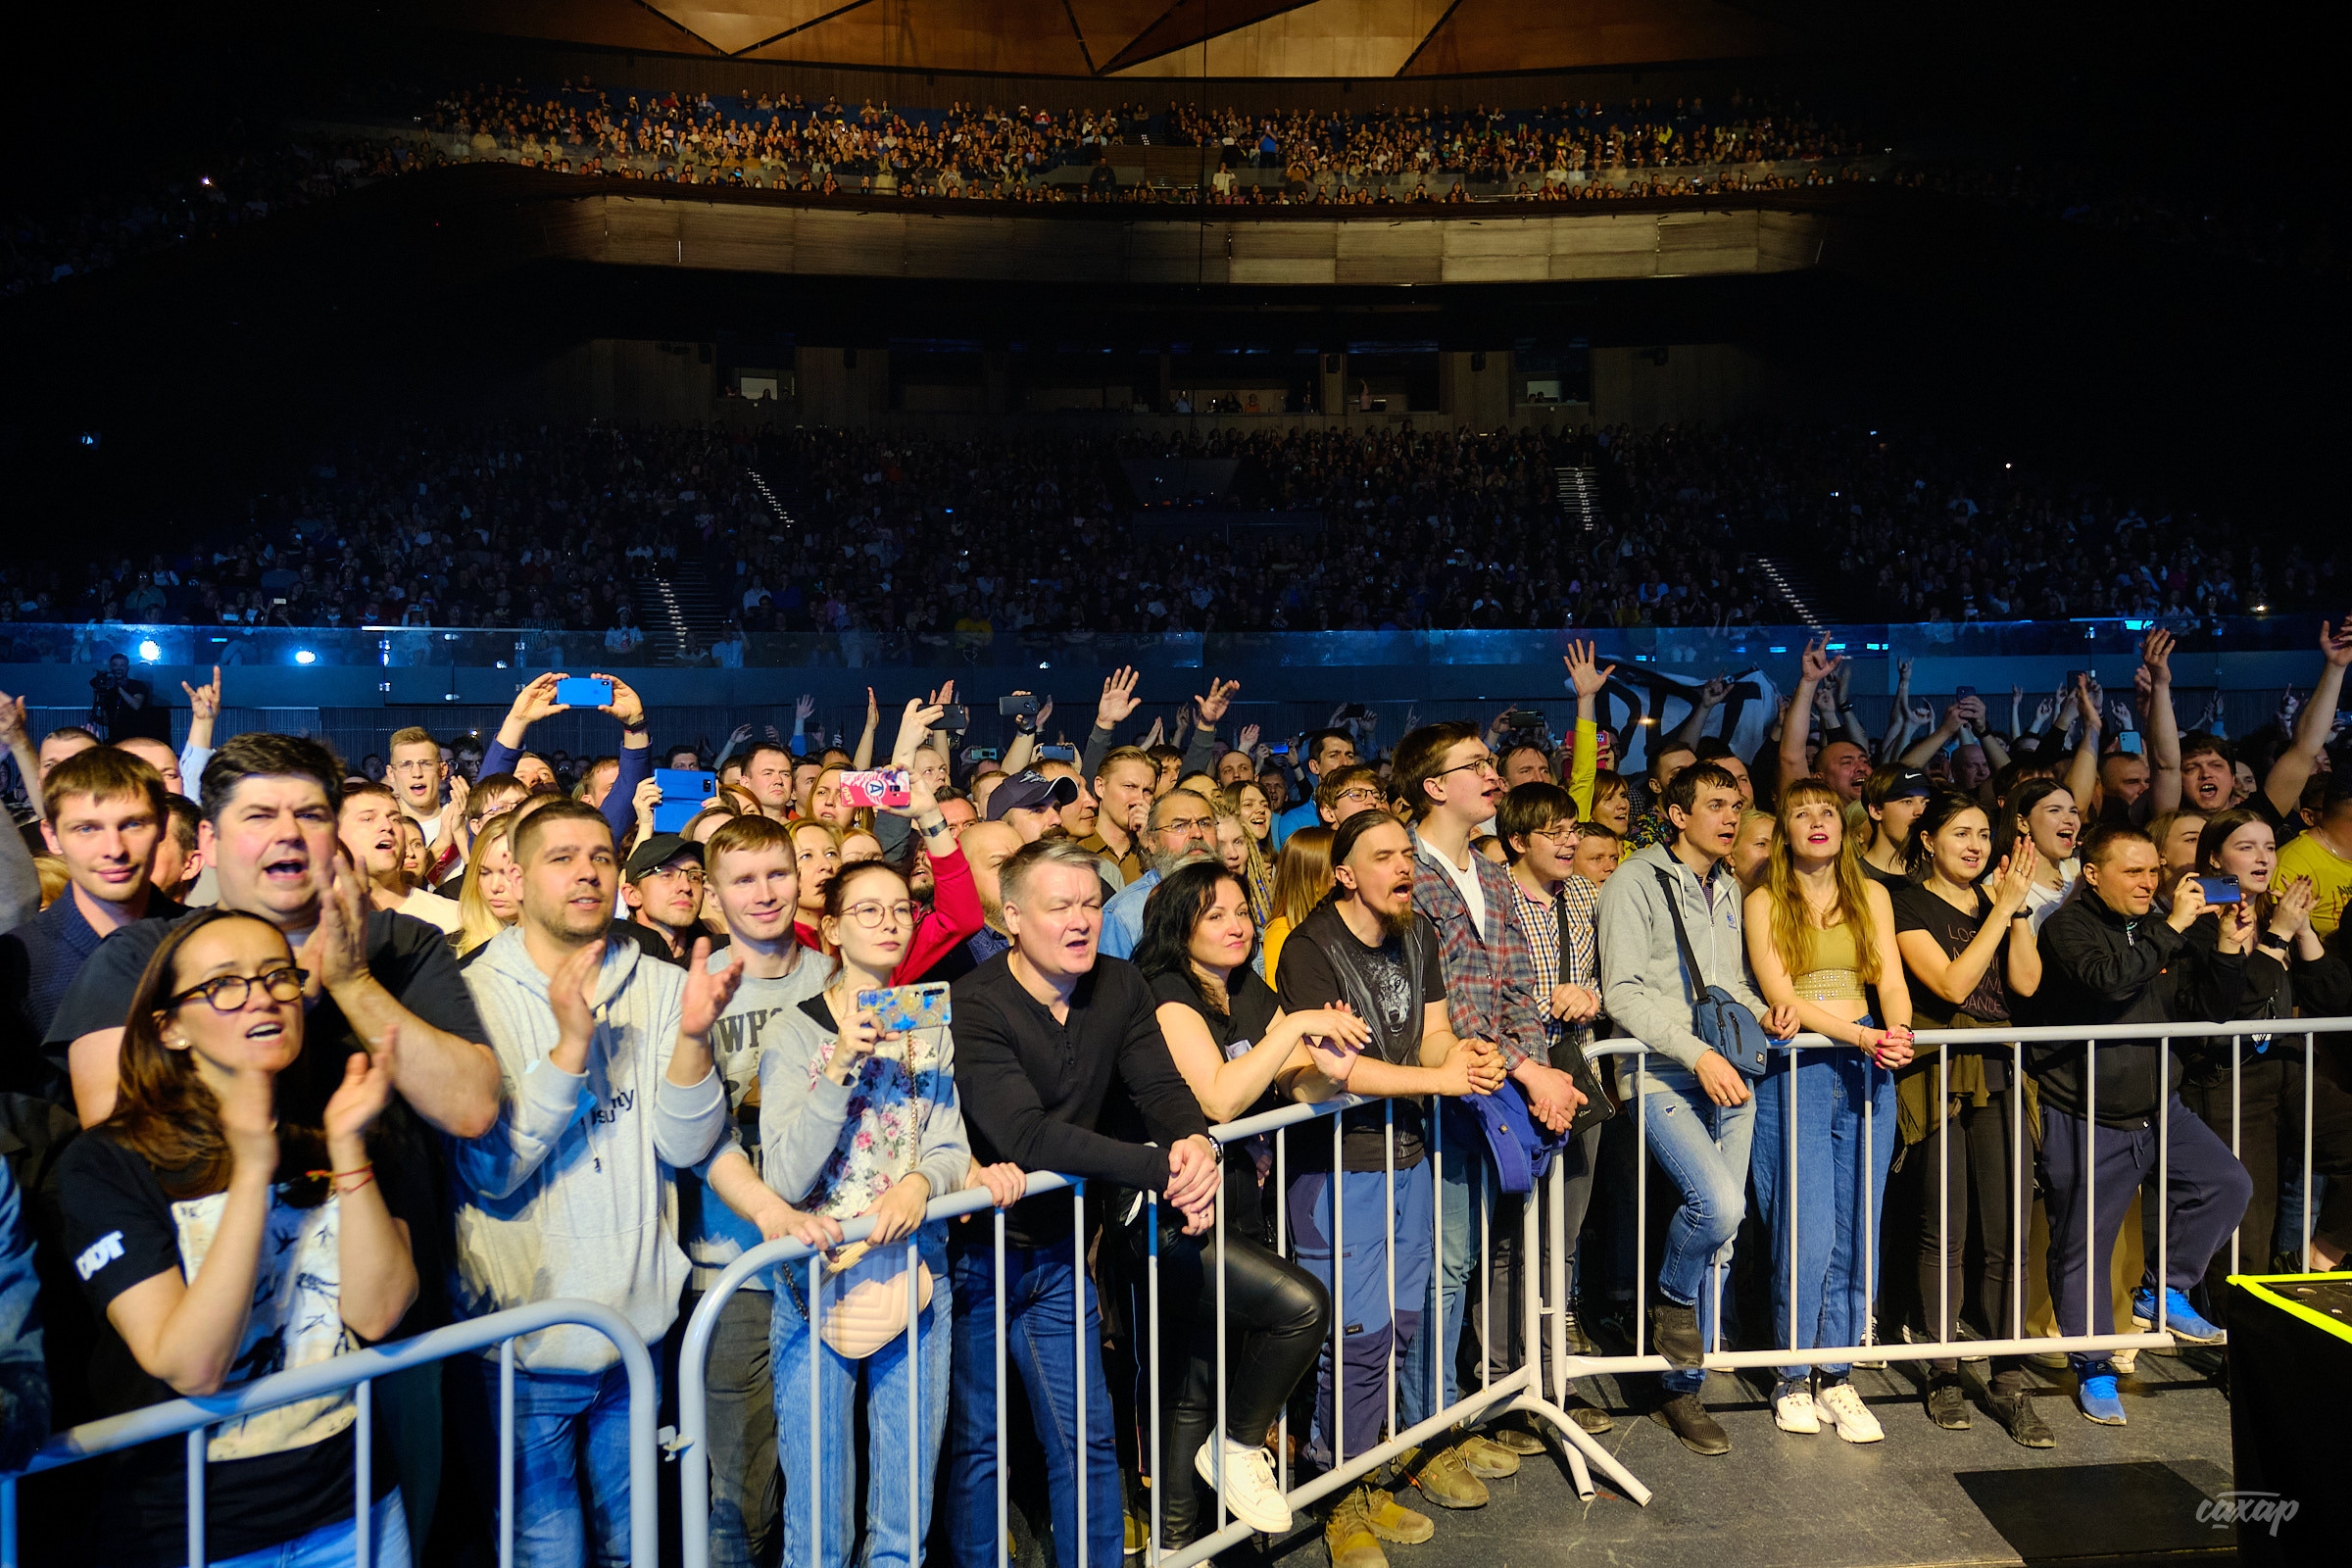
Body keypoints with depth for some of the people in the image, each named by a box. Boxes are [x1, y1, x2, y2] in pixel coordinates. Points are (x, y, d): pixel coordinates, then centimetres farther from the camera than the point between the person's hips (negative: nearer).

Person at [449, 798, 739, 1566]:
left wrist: (693, 1036, -23)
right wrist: (570, 1047, -27)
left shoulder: (660, 987, 2)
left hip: (640, 1329, 3)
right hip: (523, 1337, -3)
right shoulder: (476, 994, -8)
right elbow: (489, 1172, -17)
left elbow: (685, 1145, -7)